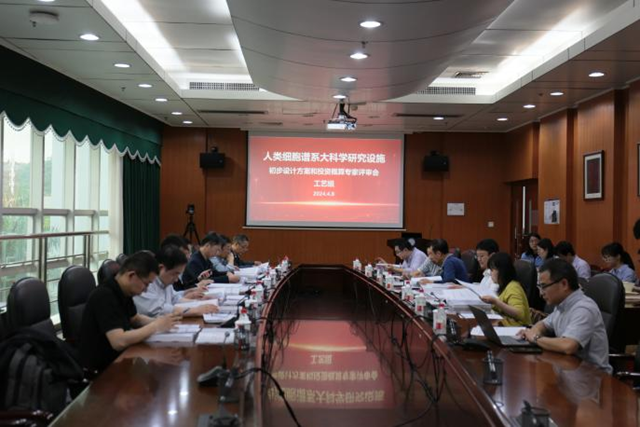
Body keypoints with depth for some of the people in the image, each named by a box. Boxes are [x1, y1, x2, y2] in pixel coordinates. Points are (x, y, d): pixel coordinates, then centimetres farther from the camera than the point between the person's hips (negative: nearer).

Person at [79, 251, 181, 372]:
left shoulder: (123, 292, 2)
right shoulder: (104, 296, -25)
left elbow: (135, 319, 18)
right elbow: (119, 342, -32)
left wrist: (159, 322, -1)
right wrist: (156, 326, -22)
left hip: (117, 358, 8)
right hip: (100, 368, -8)